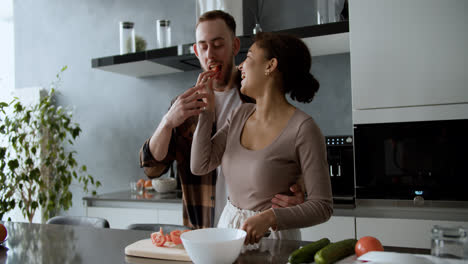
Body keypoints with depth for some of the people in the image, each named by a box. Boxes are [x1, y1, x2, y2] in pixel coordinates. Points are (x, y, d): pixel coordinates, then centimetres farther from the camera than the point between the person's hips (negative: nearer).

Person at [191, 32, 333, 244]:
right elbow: (200, 166, -1)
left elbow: (322, 206, -15)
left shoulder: (303, 129, -16)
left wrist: (269, 218, -27)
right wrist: (207, 108, -2)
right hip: (228, 226, 5)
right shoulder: (241, 115, 4)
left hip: (273, 236, -5)